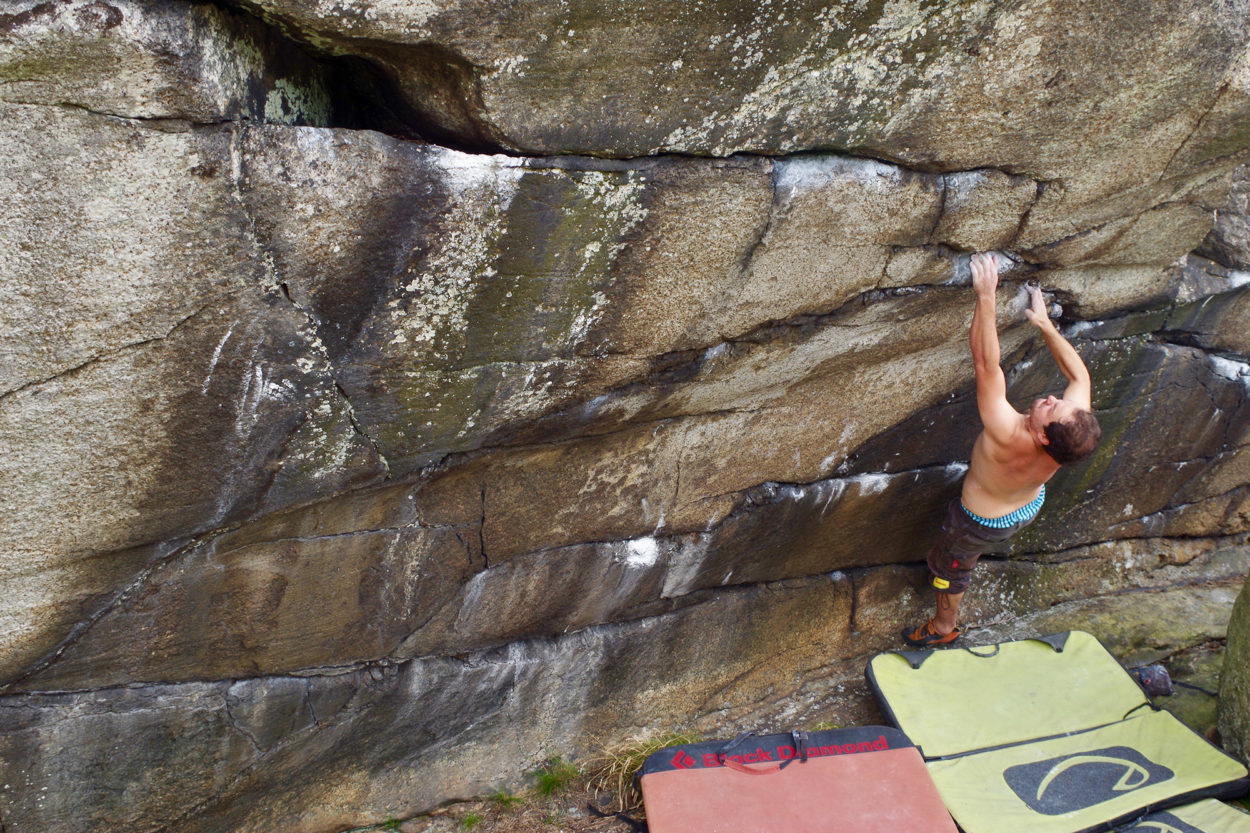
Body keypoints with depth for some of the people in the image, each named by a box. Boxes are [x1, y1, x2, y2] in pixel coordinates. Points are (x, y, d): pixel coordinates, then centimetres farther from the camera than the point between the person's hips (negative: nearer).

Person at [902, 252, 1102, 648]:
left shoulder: (1010, 437, -49)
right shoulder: (1072, 430, -34)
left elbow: (984, 361, -51)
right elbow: (1079, 375, -13)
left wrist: (986, 296, -51)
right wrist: (1045, 324, -13)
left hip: (984, 522, -6)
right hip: (1030, 507, 6)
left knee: (948, 563, 24)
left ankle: (944, 627, 49)